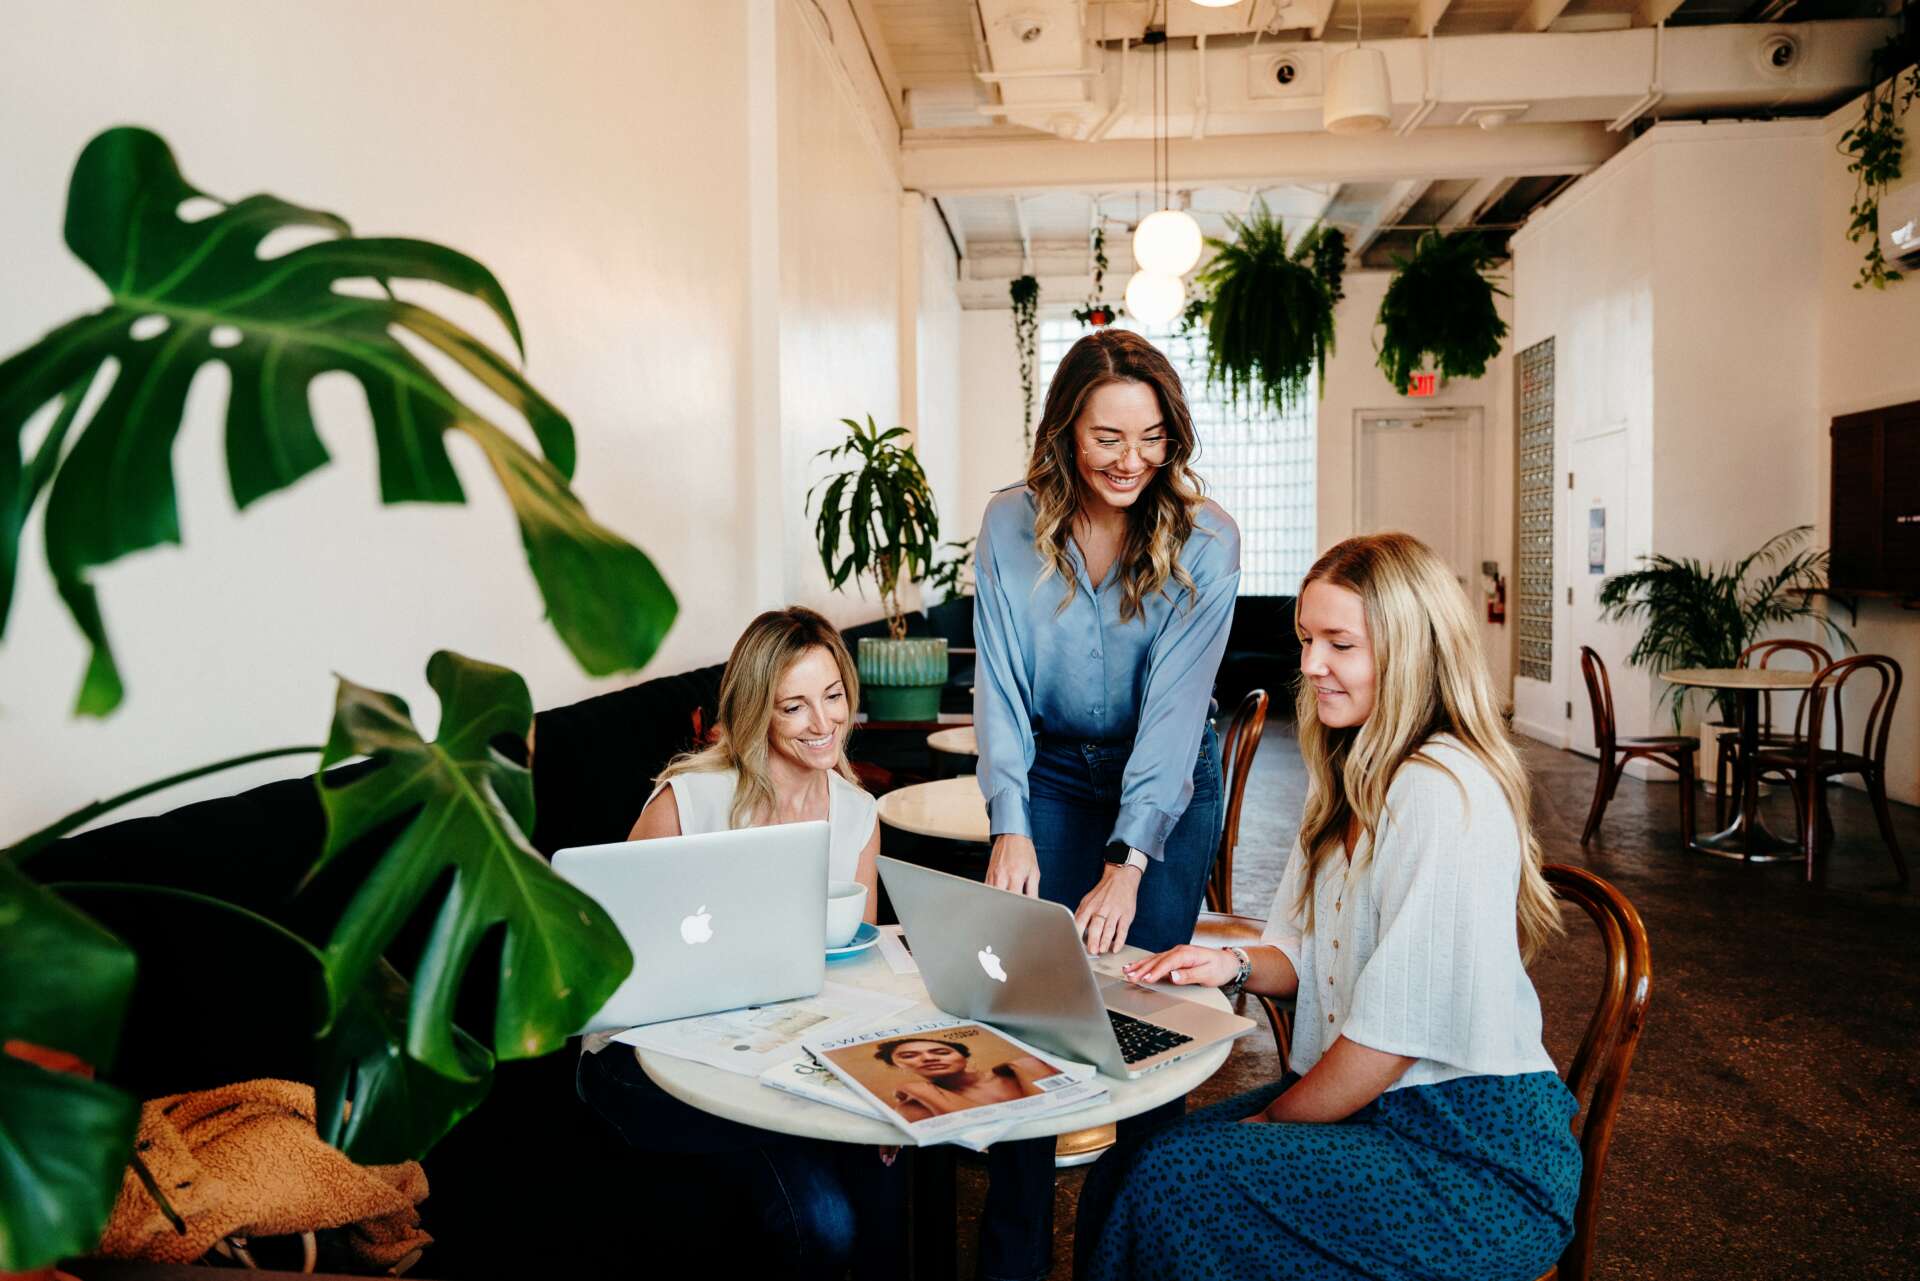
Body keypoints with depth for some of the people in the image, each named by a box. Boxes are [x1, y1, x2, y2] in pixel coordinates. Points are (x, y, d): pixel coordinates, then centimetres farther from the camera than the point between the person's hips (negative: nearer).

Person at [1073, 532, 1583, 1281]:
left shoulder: (1442, 794, -21)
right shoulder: (1355, 778, 11)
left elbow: (1395, 1031, -21)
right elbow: (1317, 952, 17)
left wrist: (1265, 1123, -9)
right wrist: (1237, 965, -4)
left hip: (1480, 1158, -8)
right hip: (1366, 1100, 8)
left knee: (1173, 1185, -22)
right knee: (1122, 1172, -8)